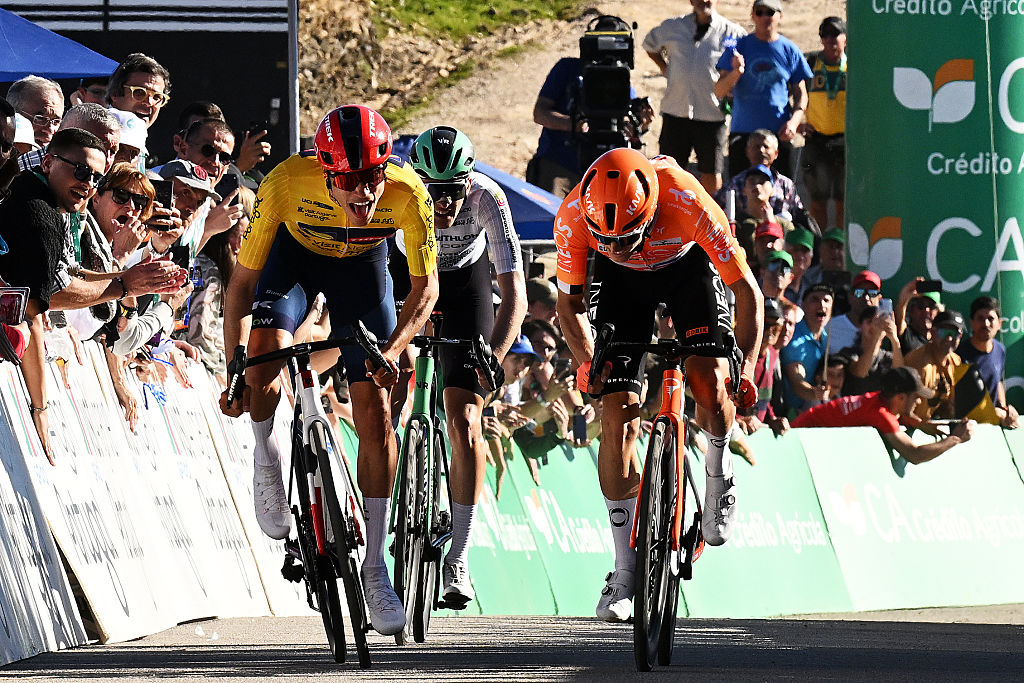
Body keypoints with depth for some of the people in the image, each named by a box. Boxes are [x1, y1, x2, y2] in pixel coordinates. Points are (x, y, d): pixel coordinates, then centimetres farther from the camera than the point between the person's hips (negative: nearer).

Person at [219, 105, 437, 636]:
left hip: (361, 263, 1)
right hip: (296, 253, -1)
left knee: (375, 413, -5)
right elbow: (243, 278, -27)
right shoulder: (286, 183, -37)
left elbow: (425, 287, -21)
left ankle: (375, 568, 5)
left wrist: (391, 350, -37)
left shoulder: (407, 193, -34)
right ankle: (267, 462, 2)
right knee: (265, 349, -30)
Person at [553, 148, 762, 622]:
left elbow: (747, 291, -27)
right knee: (618, 419, -9)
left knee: (709, 381, -27)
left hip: (688, 265, -1)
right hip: (622, 282, 1)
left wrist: (746, 368, -37)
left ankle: (718, 471, 6)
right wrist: (586, 361, -30)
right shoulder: (574, 216, -33)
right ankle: (625, 573, 0)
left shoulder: (686, 201, -39)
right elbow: (569, 302, -14)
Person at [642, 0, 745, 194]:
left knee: (711, 176, 0)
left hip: (711, 114, -2)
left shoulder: (732, 32, -1)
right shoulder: (672, 27, 8)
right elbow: (650, 45, 28)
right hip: (676, 111, 2)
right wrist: (665, 69, 14)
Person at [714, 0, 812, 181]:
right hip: (742, 132, 0)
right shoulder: (739, 47, 6)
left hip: (779, 133, 0)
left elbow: (801, 94, 12)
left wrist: (794, 122, -6)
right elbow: (719, 92, 1)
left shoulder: (790, 50, 8)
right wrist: (736, 73, -19)